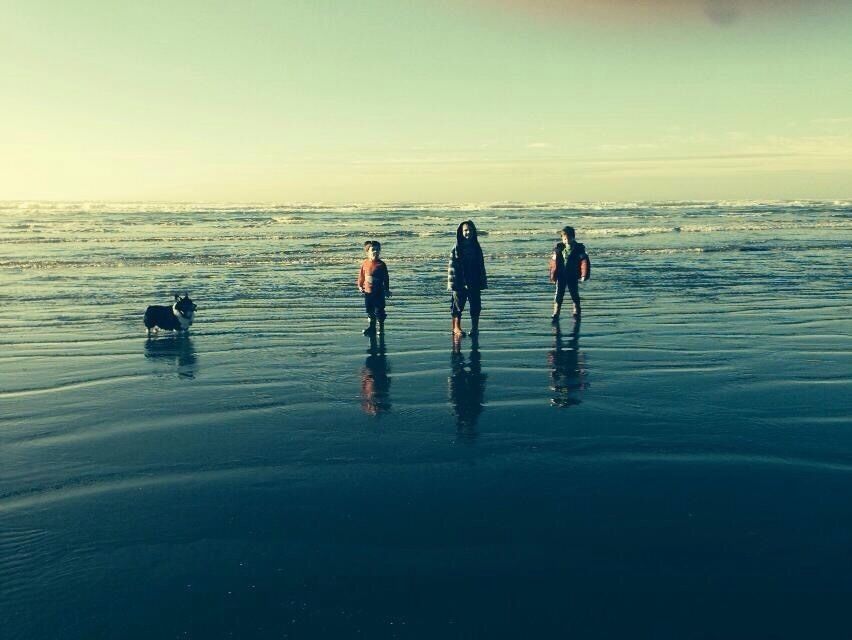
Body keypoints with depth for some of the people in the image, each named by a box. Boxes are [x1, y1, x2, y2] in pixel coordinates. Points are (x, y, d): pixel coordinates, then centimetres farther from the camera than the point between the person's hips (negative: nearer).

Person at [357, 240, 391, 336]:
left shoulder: (381, 264, -9)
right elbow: (361, 276, 8)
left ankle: (380, 328, 15)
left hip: (379, 292, -3)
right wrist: (360, 286, 3)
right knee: (370, 311, 14)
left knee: (379, 311, 2)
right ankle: (371, 327, 29)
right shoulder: (365, 263, -2)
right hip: (367, 292, 3)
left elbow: (386, 278, -4)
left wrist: (387, 290, -3)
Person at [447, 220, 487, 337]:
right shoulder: (456, 248, -5)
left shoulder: (476, 247, 6)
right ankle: (456, 328, 13)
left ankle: (475, 328, 17)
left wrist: (483, 281, 7)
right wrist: (452, 283, -13)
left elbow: (481, 266, 10)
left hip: (475, 283, 4)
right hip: (460, 283, -3)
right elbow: (452, 267, -7)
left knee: (476, 306, 6)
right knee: (458, 306, 2)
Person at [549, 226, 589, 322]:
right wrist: (553, 276, 6)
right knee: (559, 295, -2)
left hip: (573, 275, -1)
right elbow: (553, 262, 7)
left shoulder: (579, 248, -4)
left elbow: (584, 261, -8)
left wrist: (584, 275, -16)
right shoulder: (558, 248, 3)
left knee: (574, 294, 10)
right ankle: (556, 314, 0)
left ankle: (576, 311, 29)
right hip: (561, 275, 2)